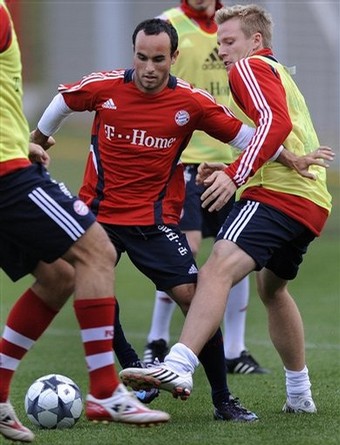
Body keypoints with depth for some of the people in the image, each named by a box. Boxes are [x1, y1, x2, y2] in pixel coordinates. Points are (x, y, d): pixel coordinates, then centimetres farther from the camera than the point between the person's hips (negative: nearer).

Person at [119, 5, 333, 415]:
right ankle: (299, 395, 37)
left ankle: (179, 366, -46)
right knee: (272, 288, 29)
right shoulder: (280, 75, 30)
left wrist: (235, 175, -24)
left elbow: (274, 124, -17)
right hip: (312, 201, 10)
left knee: (218, 269, -26)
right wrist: (231, 171, 21)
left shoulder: (250, 67, 0)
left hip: (277, 195, -10)